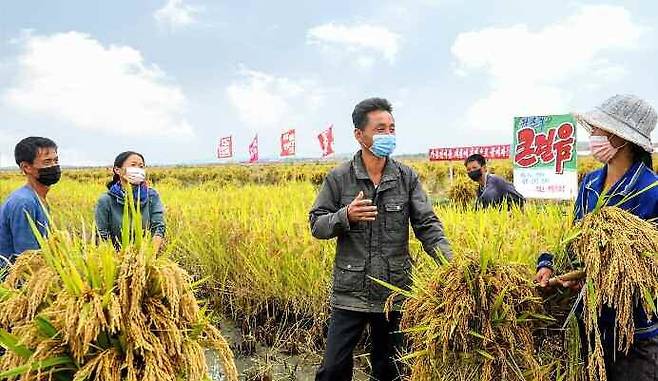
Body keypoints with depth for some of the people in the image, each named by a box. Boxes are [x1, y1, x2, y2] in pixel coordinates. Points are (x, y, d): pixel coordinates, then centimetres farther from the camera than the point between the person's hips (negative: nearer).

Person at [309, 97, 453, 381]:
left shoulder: (407, 177, 1)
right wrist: (345, 216, -21)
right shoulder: (338, 178, -3)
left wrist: (449, 261, -19)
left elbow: (427, 224, -3)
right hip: (350, 294, -1)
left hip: (396, 294, 2)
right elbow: (316, 225, -1)